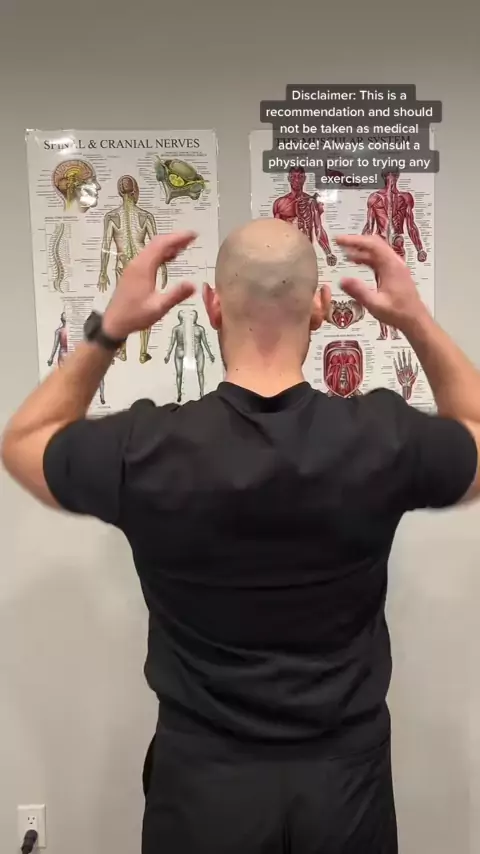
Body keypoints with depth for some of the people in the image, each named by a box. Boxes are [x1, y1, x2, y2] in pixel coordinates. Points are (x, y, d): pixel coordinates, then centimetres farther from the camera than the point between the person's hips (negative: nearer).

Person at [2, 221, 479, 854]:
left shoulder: (146, 451, -21)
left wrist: (109, 329, -7)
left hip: (204, 784, 0)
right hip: (345, 782, 1)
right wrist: (418, 321, -2)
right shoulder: (384, 440, -19)